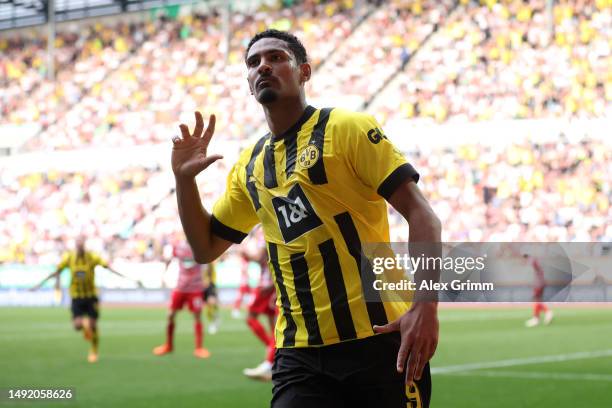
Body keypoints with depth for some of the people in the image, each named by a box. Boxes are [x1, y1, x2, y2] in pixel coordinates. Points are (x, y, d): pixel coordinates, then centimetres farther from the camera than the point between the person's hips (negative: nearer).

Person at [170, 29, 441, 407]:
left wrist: (426, 305, -21)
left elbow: (422, 215, -9)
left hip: (378, 339, -4)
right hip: (299, 353, 4)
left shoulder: (347, 128, -3)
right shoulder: (249, 166, 14)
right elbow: (206, 248, 24)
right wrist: (184, 178, 8)